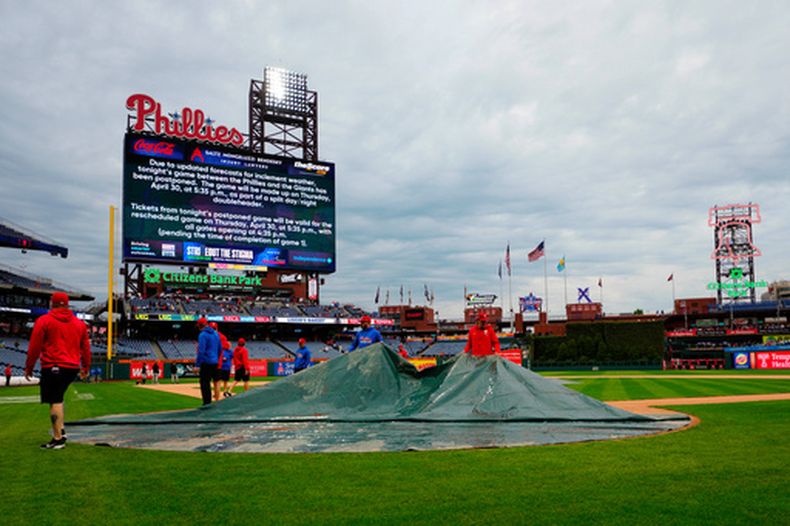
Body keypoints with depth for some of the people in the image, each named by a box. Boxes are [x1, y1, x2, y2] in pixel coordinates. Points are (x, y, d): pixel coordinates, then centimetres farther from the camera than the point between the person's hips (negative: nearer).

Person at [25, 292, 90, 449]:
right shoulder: (79, 323, 13)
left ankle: (58, 439, -3)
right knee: (57, 399, 19)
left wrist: (29, 367, 7)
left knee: (55, 401, -4)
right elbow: (86, 348, 16)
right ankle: (60, 430, 11)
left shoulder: (44, 321, 0)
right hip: (73, 367, 5)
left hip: (52, 367, -5)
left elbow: (34, 347, -2)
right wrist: (85, 368, 23)